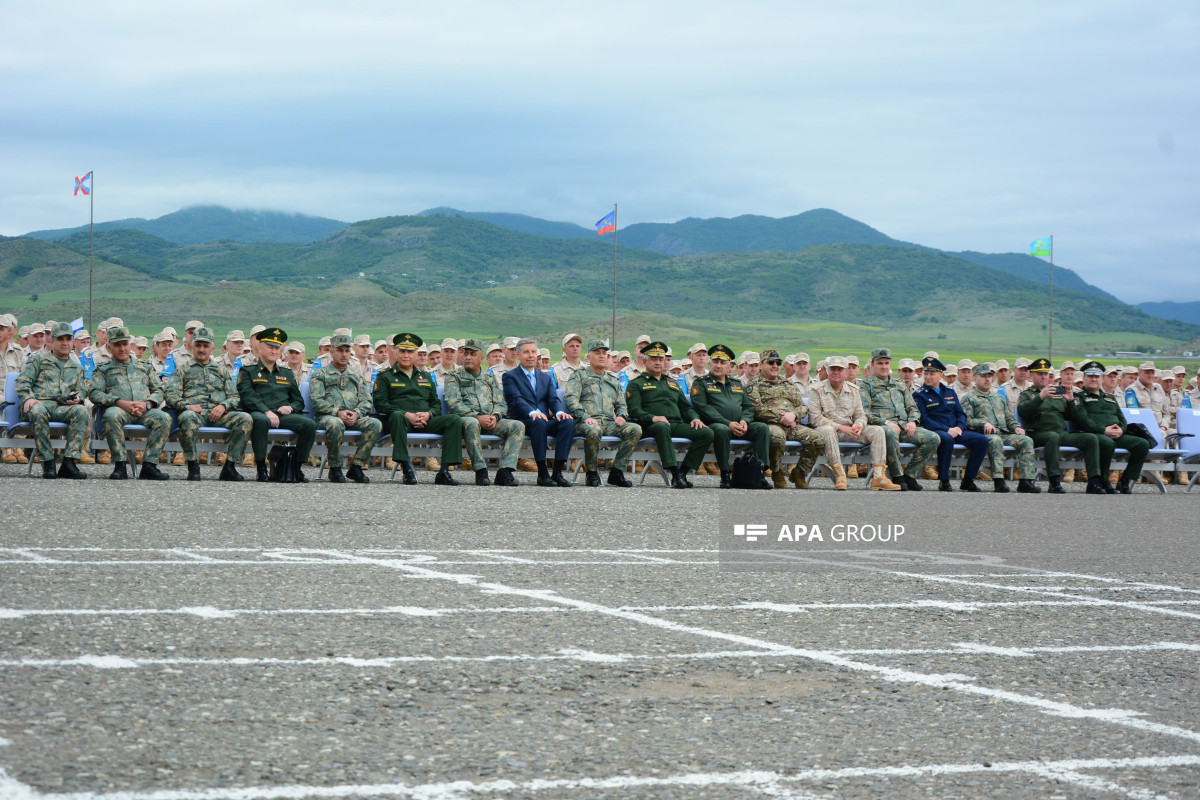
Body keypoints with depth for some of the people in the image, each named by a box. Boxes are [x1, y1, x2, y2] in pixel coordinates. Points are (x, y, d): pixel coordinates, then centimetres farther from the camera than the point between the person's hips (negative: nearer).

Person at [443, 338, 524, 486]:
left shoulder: (490, 378, 24)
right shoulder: (454, 376, 10)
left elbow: (501, 404, 16)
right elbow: (453, 404, -4)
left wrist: (495, 416, -9)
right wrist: (478, 417, -16)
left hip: (490, 421, 4)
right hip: (465, 418, -4)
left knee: (518, 425, -20)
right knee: (472, 423, -41)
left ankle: (504, 471, -30)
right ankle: (480, 471, -35)